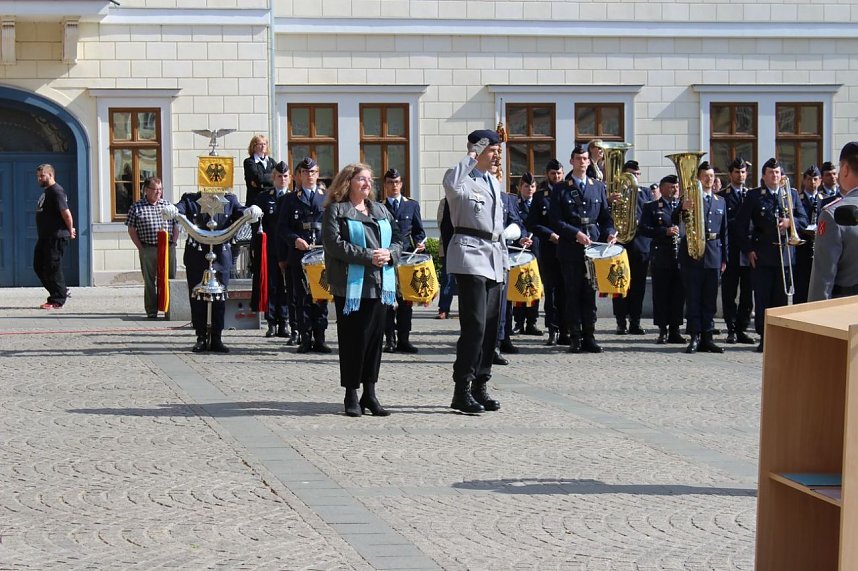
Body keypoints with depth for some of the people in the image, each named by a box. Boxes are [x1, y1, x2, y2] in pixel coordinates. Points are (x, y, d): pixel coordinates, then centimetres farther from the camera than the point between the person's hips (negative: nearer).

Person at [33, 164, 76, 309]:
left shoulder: (56, 192, -14)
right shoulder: (46, 192, 18)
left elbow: (66, 214, -20)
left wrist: (70, 231, -8)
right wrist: (70, 230, 18)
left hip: (56, 237, -11)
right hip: (44, 237, 11)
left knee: (53, 268, -6)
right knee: (39, 266, 13)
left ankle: (57, 300, 1)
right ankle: (60, 292, 21)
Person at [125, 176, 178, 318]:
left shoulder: (167, 205, 12)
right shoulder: (137, 207, 3)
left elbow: (176, 226, 16)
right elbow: (131, 229, 4)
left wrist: (173, 243, 3)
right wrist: (140, 247, -3)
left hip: (168, 248, 2)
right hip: (148, 249, -2)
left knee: (170, 279, 5)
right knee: (149, 280, 1)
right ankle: (151, 310, 6)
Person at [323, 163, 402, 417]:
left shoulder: (380, 210, 18)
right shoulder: (336, 211, -2)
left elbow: (397, 238, 17)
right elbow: (334, 244, -13)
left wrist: (390, 254, -6)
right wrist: (368, 256, -18)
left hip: (380, 284, 6)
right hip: (351, 286, -6)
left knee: (375, 337, 6)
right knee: (353, 339, -3)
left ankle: (369, 393, 12)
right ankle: (351, 395, 5)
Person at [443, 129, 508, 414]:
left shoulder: (493, 182, 21)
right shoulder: (461, 177, -6)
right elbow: (452, 184, -33)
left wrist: (505, 260, 22)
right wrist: (471, 157, -23)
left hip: (493, 255, 8)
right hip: (470, 253, -8)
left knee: (490, 326, 6)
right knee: (474, 324, -13)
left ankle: (480, 387, 12)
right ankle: (462, 390, -10)